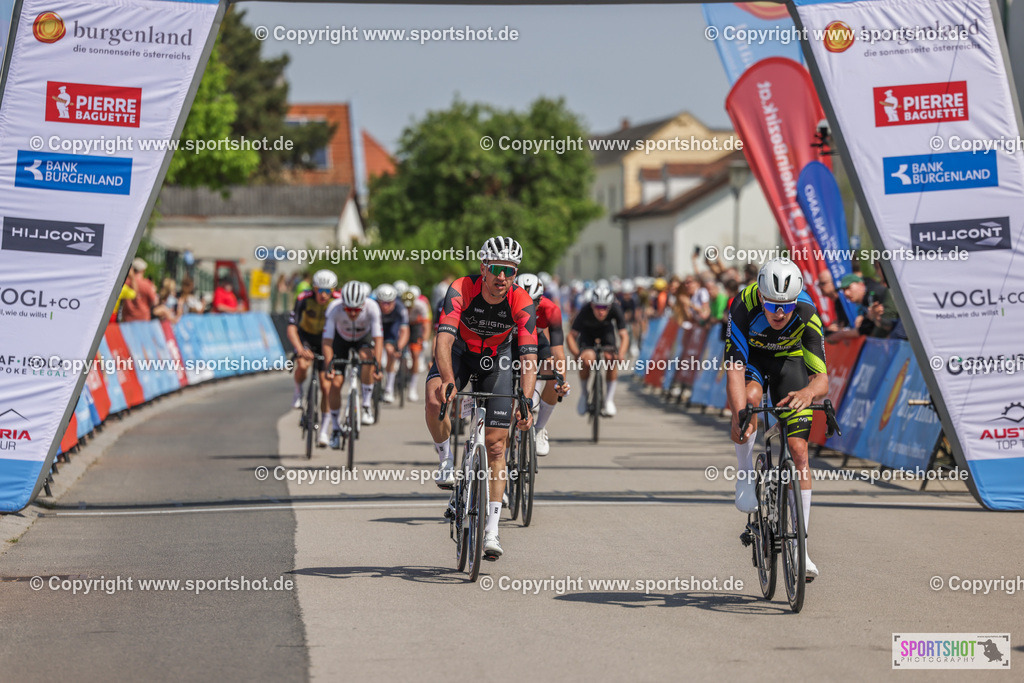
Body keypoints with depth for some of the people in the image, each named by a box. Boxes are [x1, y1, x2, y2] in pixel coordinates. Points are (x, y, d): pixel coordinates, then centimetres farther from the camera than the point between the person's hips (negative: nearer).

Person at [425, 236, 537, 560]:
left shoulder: (522, 303, -26)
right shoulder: (461, 290, -29)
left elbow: (529, 357, -30)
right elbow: (444, 339, -38)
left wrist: (526, 400, -44)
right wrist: (449, 383, -53)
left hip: (496, 358, 1)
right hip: (459, 352, -1)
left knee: (495, 442, -6)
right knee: (435, 399, -33)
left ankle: (492, 530, -1)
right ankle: (447, 458, -4)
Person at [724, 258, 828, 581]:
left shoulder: (807, 315, -33)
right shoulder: (744, 307, -35)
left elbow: (822, 378, -35)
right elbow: (735, 368, -41)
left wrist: (808, 392, -59)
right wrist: (740, 415, -55)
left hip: (789, 357, 1)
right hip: (751, 353, 0)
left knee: (798, 449, -10)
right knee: (749, 396, -36)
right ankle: (745, 475, -11)